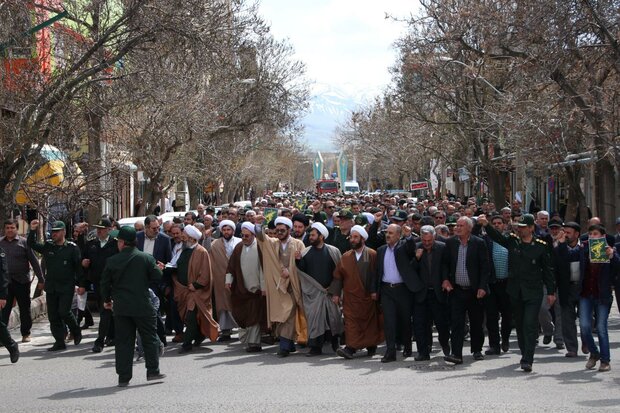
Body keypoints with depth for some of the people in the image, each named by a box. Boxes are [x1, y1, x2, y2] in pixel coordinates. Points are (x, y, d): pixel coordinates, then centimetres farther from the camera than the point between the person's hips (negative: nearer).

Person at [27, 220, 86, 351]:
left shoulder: (72, 248, -4)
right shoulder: (48, 247, 9)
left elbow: (79, 267, -4)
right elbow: (32, 244, 14)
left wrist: (82, 285, -7)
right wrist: (32, 231, -2)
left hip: (66, 287, -5)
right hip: (51, 287, 5)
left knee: (64, 312, -13)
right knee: (53, 315, 4)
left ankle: (76, 332, 14)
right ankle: (59, 342, 12)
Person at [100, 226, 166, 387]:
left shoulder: (112, 261, -1)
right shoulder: (147, 258, -5)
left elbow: (105, 283, 5)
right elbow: (156, 277, -3)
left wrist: (107, 300, 20)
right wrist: (159, 269, 19)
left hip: (121, 307, 1)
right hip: (143, 306, -1)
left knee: (123, 342, 6)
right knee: (150, 338, 11)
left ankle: (123, 377, 6)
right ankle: (153, 371, 10)